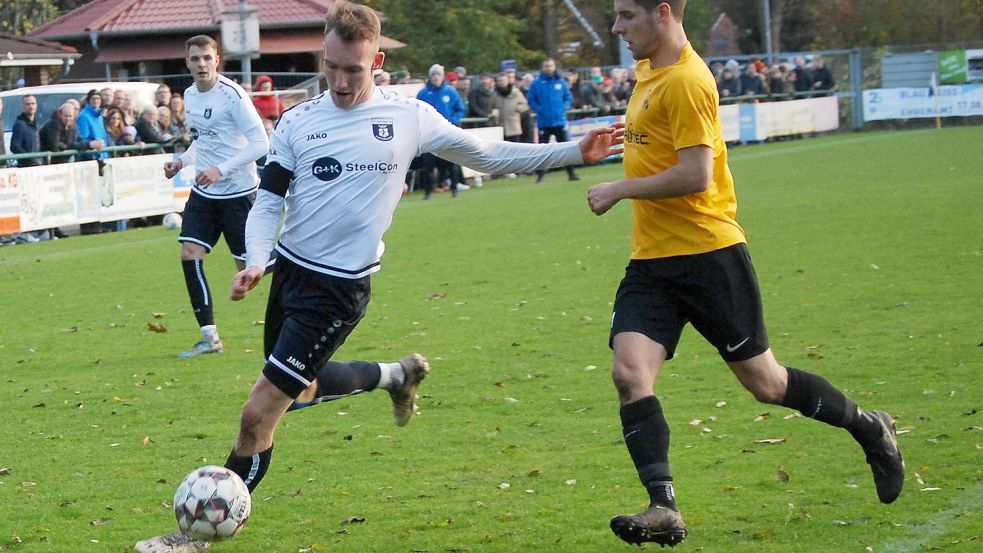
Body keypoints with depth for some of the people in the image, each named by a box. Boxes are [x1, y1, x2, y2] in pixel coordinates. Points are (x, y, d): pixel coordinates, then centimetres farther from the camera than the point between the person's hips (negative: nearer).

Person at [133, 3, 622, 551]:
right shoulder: (298, 121, 0)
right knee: (302, 389, 22)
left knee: (259, 414, -8)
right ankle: (397, 373, 46)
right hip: (289, 271, 5)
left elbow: (489, 155, 6)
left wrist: (575, 152, 2)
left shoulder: (410, 118, -5)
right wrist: (256, 261, -16)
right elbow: (270, 201, 3)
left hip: (339, 288, -5)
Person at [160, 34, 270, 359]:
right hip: (204, 191, 7)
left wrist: (220, 170, -25)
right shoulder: (190, 95, 8)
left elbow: (260, 143, -19)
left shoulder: (232, 95, -16)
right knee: (190, 254, -6)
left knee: (248, 265, -4)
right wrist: (181, 161, 7)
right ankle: (210, 337, -2)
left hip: (237, 191, -7)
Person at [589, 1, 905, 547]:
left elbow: (694, 175, -23)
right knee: (629, 374, -12)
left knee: (764, 382, 4)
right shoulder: (648, 71, 13)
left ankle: (870, 428, 28)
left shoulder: (686, 80, -17)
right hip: (651, 257, 8)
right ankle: (663, 510, -13)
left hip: (707, 252, -8)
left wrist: (618, 190, -16)